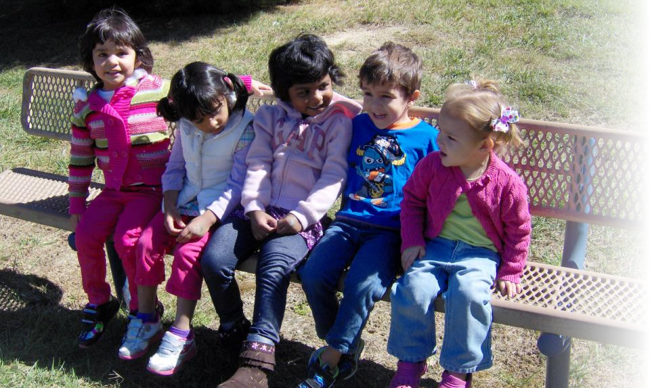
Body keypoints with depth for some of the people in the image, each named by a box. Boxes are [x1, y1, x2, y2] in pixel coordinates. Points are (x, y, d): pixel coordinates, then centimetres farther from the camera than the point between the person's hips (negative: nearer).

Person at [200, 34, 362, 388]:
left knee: (273, 267, -32)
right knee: (213, 260, -19)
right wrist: (254, 209, -8)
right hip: (259, 211, 4)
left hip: (301, 219, -4)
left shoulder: (339, 122, 9)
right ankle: (233, 329, 9)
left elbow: (333, 177, -1)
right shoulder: (270, 117, 19)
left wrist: (301, 216, -14)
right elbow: (257, 166, 9)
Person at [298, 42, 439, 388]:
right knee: (313, 275, -18)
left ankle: (331, 356, -6)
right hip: (348, 221, 4)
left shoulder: (425, 137, 1)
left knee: (362, 285, -27)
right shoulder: (358, 125, 12)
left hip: (390, 230, -4)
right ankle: (347, 345, 5)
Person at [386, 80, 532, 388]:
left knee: (468, 293, -31)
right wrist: (412, 241, 1)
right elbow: (412, 200, 11)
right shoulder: (432, 166, -5)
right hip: (436, 245, 3)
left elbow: (518, 230, 3)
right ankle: (411, 362, 0)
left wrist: (510, 273, 2)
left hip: (480, 253, -2)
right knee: (414, 288, -24)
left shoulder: (507, 184, -11)